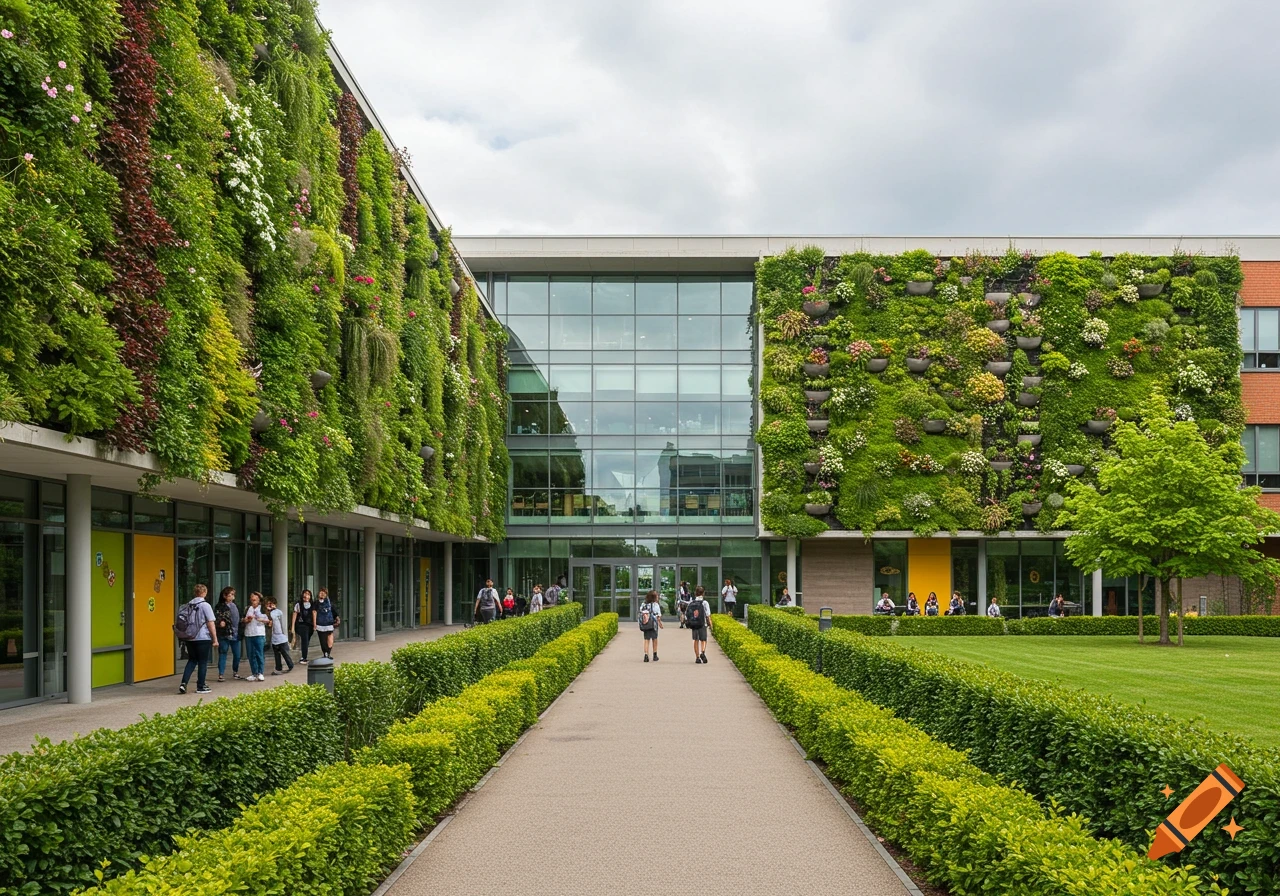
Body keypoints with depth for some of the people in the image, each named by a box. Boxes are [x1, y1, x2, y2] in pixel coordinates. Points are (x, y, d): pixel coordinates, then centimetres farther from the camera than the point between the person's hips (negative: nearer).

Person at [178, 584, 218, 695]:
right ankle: (201, 687, 9)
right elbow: (211, 623, -11)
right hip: (203, 638, -5)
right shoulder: (205, 605, -9)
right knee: (203, 662, 5)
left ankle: (184, 683, 1)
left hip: (190, 638, 5)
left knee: (192, 661, 14)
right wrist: (215, 639, -7)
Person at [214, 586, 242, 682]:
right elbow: (216, 617, -16)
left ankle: (235, 672, 29)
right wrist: (220, 621, -35)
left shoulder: (235, 606, 14)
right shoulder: (220, 607, -4)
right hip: (224, 634, -6)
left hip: (235, 634, 6)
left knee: (237, 655, 10)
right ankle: (221, 674, 2)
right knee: (222, 654, -2)